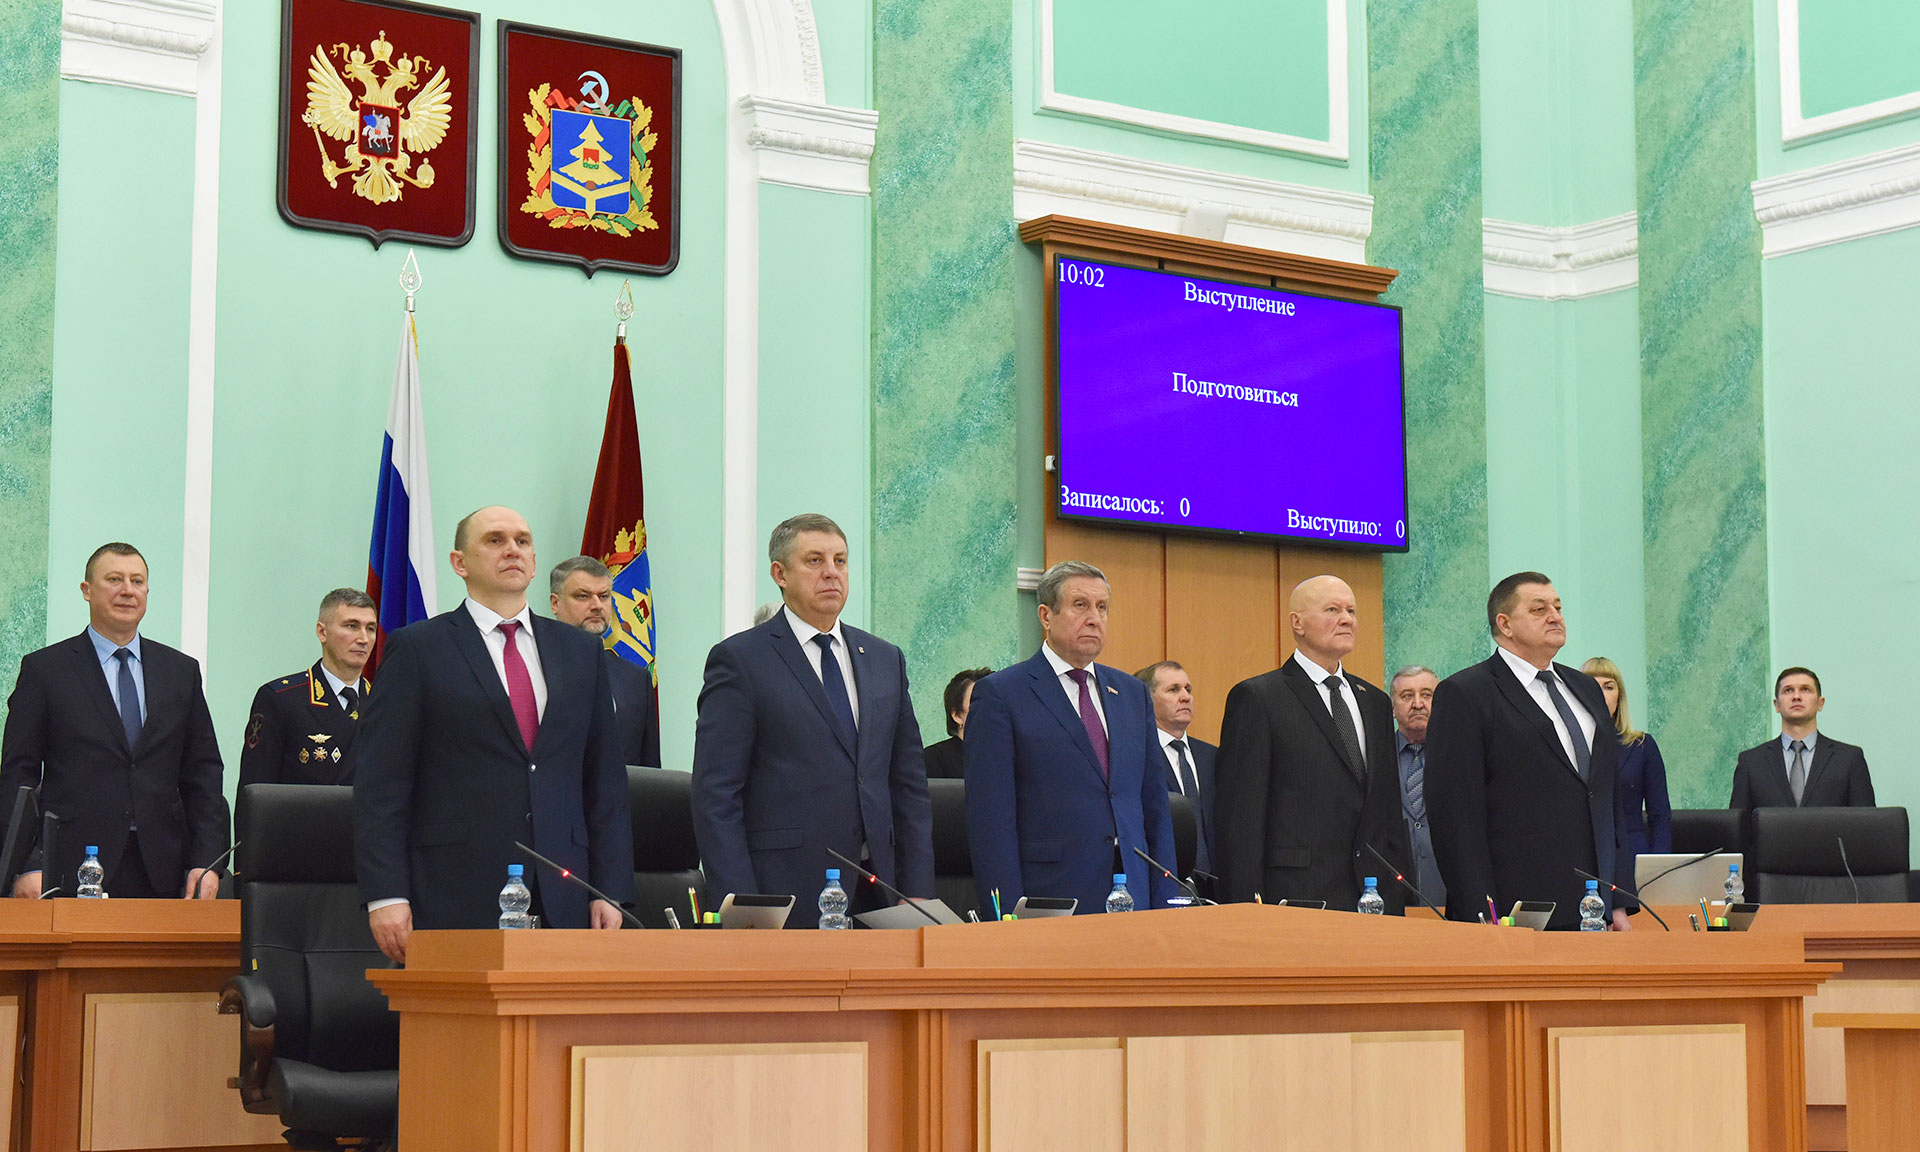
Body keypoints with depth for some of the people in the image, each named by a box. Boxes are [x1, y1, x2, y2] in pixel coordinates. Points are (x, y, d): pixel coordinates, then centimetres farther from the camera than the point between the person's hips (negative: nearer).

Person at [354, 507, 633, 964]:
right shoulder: (417, 650, 4)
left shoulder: (580, 652, 16)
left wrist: (610, 891, 7)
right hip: (451, 904, -3)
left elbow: (606, 782, 15)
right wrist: (385, 895, -10)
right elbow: (380, 785, -1)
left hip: (561, 904, 3)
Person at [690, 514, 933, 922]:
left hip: (875, 898, 5)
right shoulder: (738, 659, -1)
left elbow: (910, 785, 16)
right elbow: (715, 796, -6)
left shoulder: (886, 659, 16)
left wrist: (917, 893, 7)